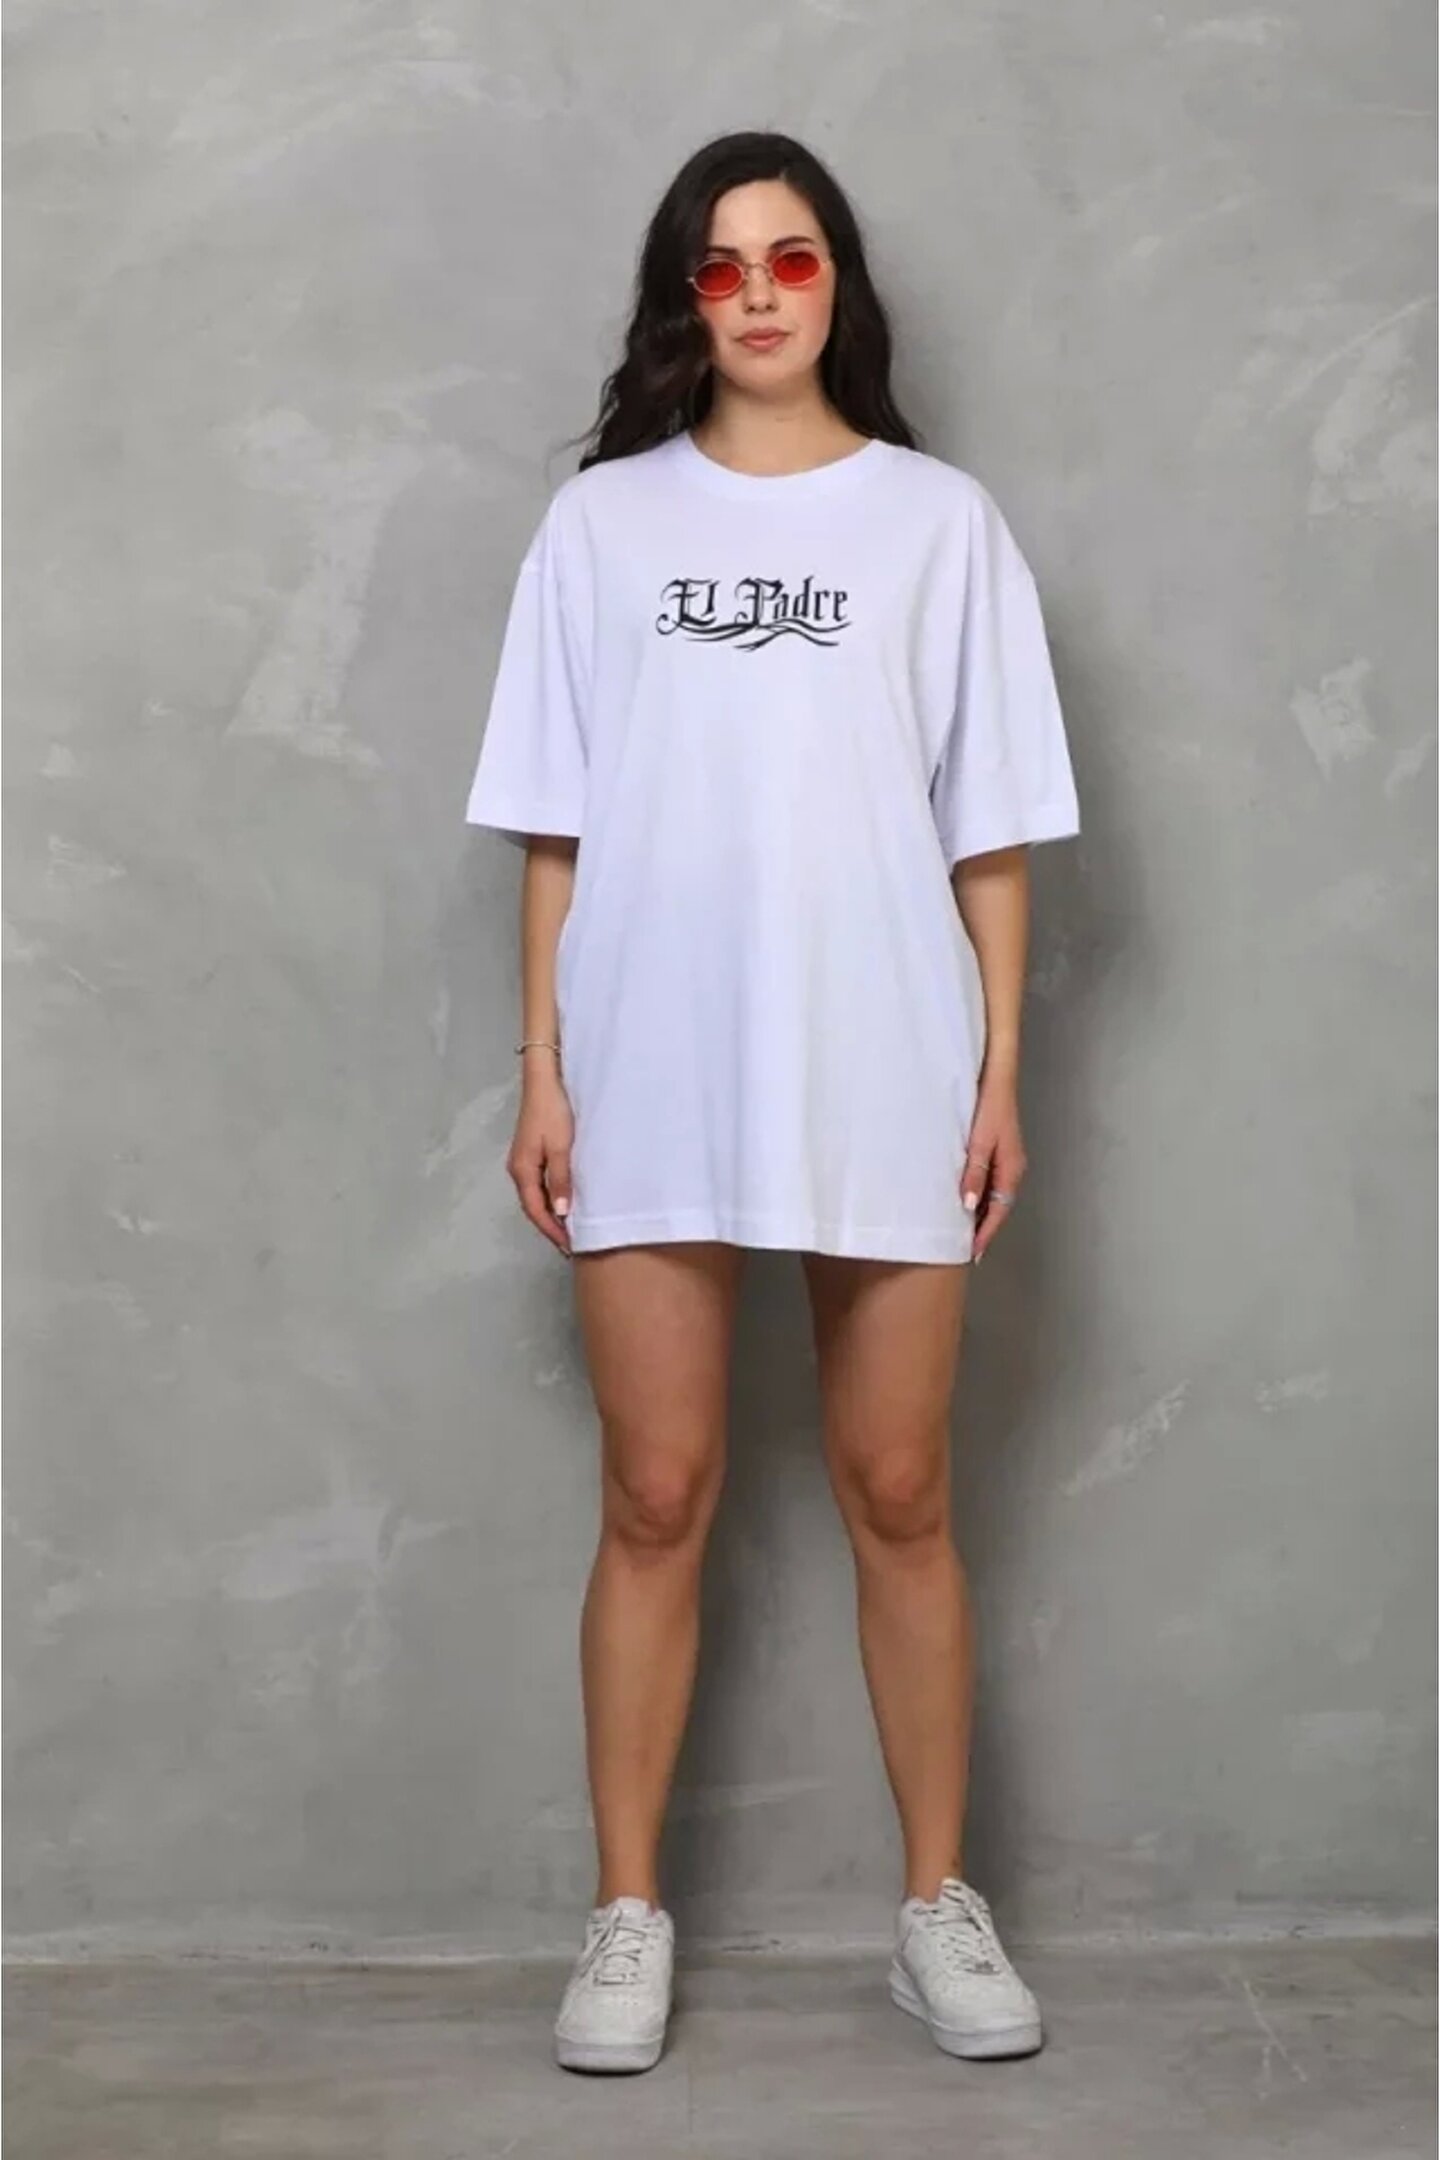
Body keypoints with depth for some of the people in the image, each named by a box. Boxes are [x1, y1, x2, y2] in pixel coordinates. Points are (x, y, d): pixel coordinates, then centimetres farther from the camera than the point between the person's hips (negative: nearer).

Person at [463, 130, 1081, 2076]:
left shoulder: (939, 518, 5)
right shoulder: (600, 521, 7)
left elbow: (992, 824, 4)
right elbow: (557, 824, 6)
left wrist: (1001, 1070, -1)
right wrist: (543, 1073, 1)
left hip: (885, 1078, 0)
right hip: (655, 1078, 1)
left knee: (898, 1495, 6)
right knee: (657, 1498, 4)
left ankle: (941, 1905, 20)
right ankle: (630, 1916, 16)